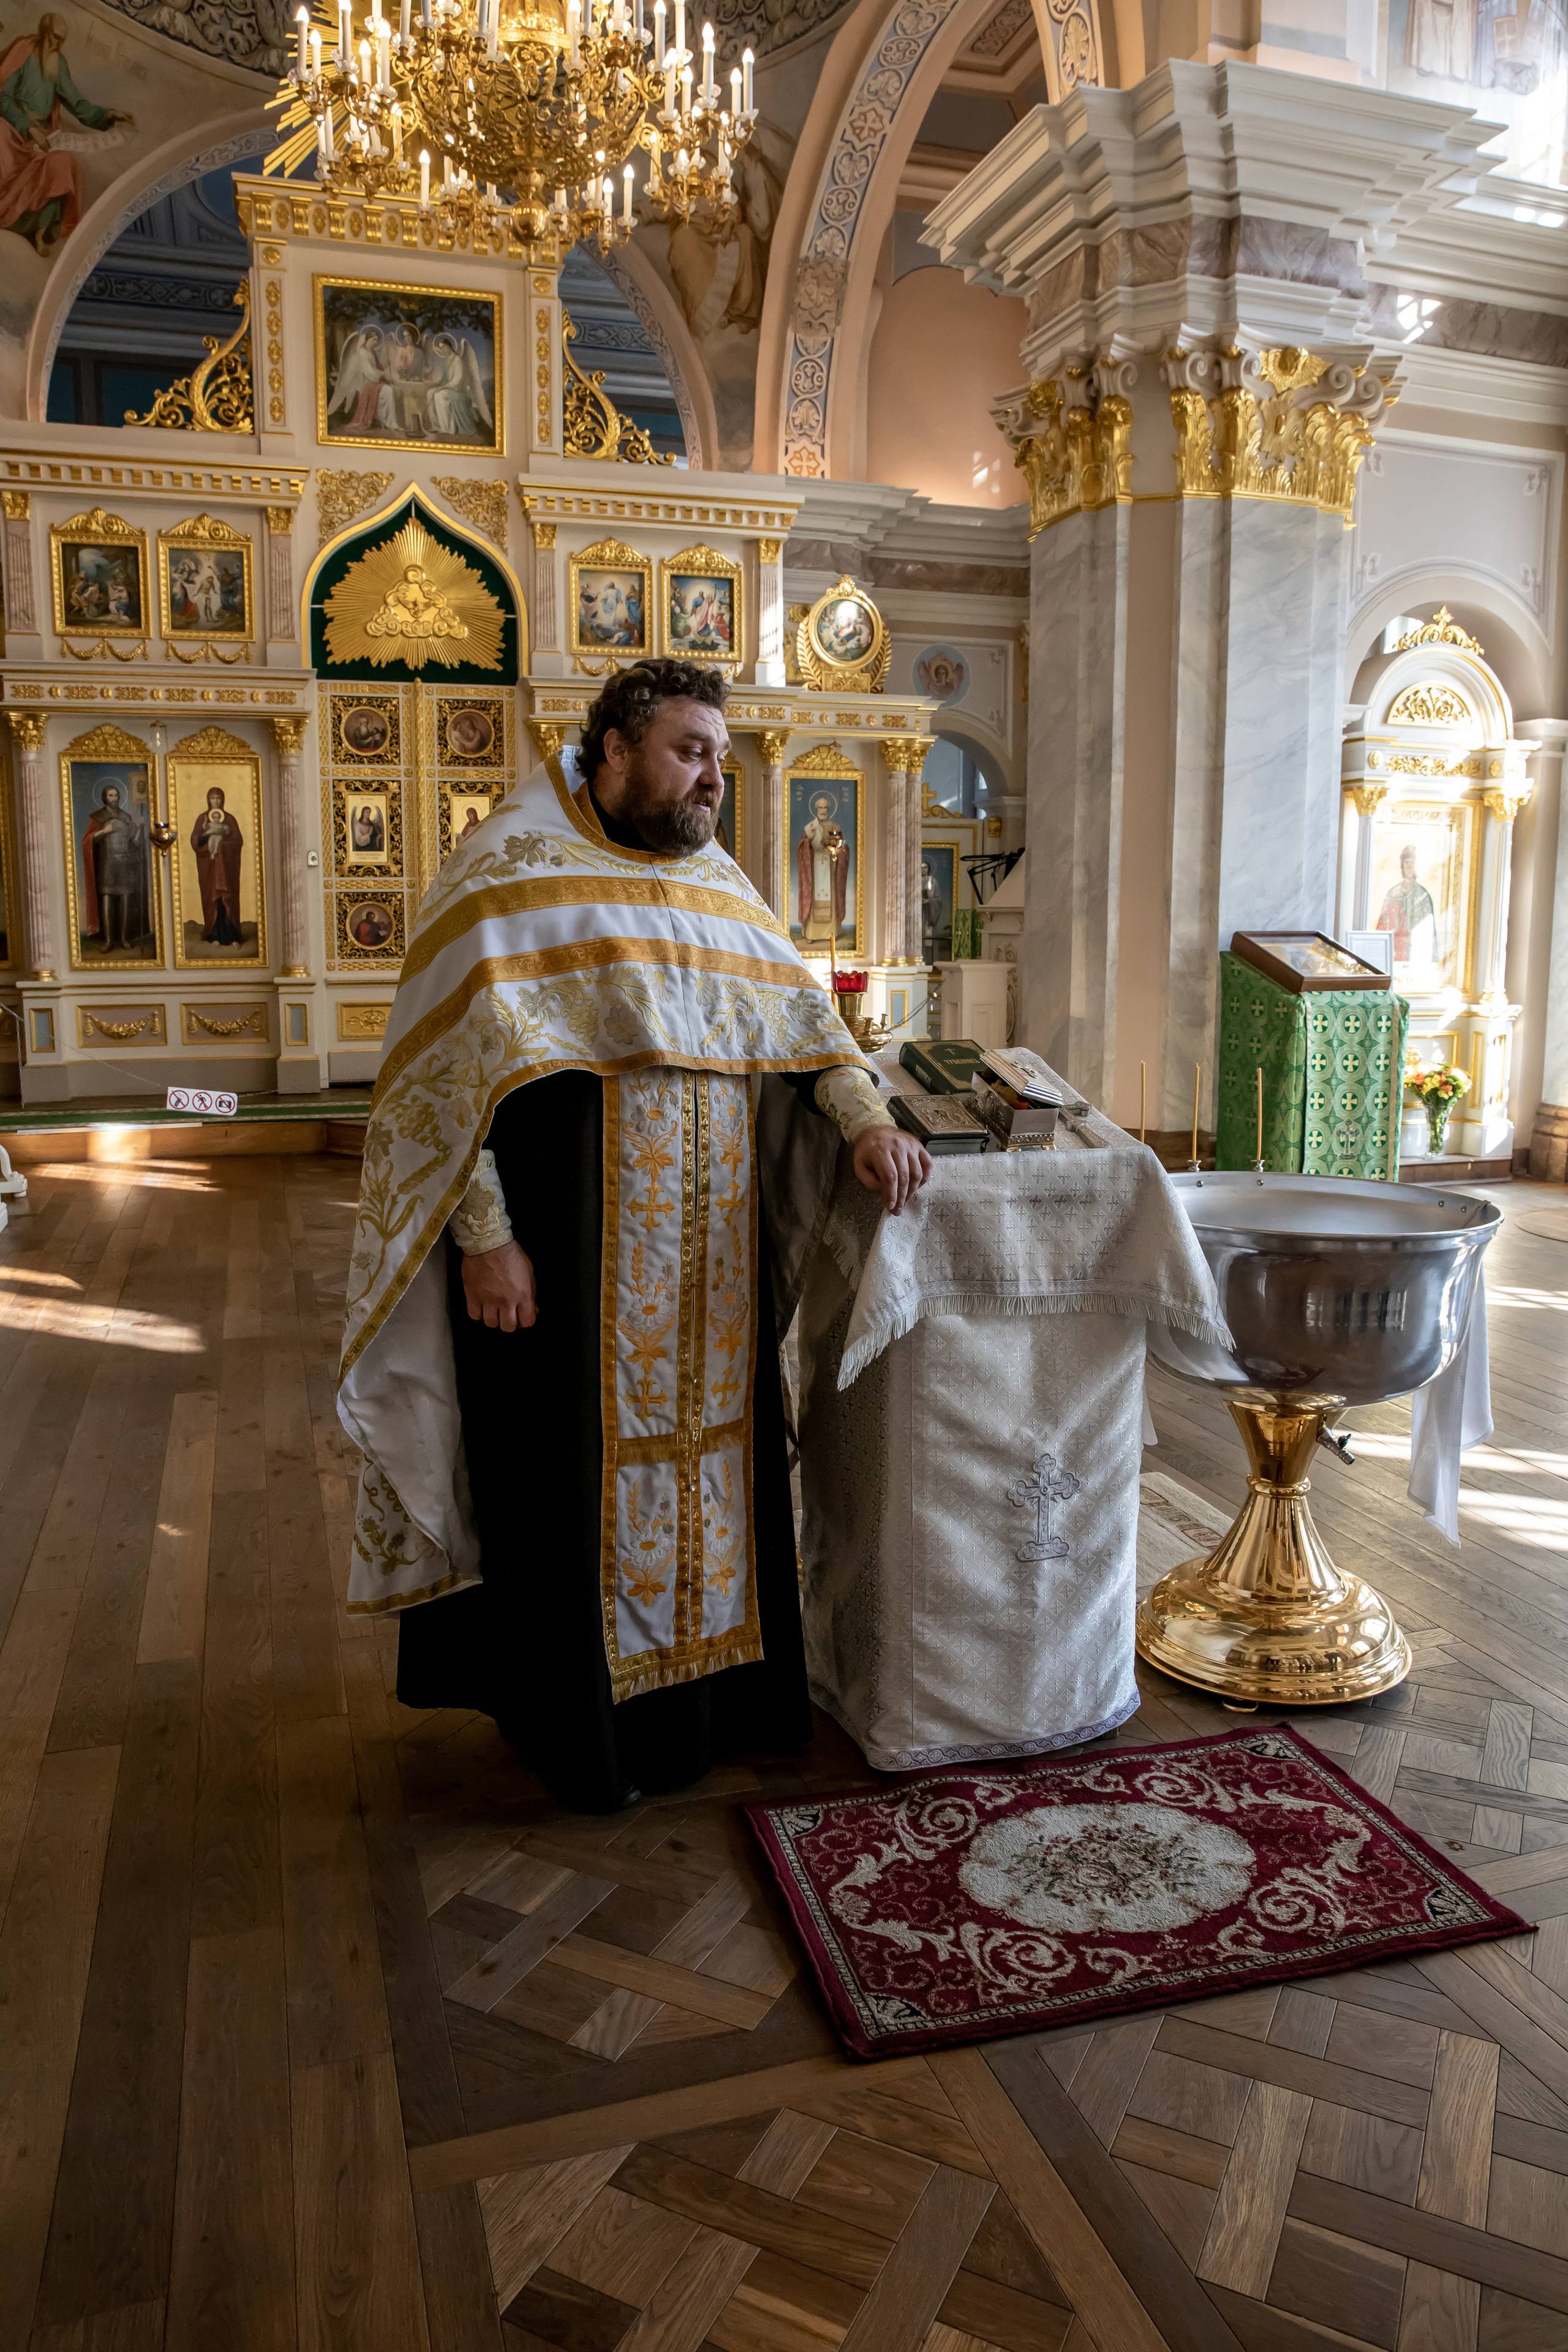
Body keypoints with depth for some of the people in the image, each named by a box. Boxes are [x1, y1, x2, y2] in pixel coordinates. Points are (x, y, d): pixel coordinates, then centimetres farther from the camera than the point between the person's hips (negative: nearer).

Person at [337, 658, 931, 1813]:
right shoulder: (511, 874, -6)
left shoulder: (715, 881, 14)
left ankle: (695, 1674, 30)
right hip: (569, 1240, -6)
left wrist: (868, 1119, -4)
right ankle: (573, 1719, 21)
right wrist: (484, 1236, -19)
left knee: (702, 1439, 13)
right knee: (577, 1461, 4)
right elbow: (456, 1064, -13)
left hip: (707, 1248, 7)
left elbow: (800, 1011, 13)